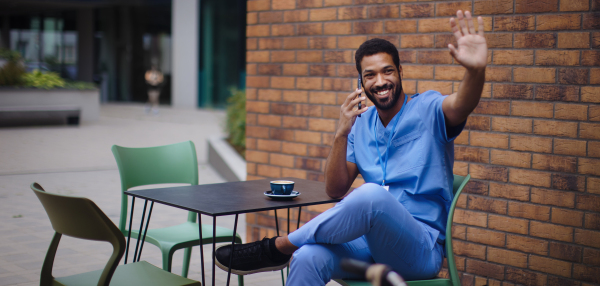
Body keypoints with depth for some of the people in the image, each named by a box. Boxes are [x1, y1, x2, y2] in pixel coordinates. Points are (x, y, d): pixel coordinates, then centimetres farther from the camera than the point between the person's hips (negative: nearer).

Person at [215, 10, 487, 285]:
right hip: (371, 239, 4)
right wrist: (341, 133, -9)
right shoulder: (361, 123, 12)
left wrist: (476, 69, -49)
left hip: (420, 249, -4)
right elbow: (335, 190, 6)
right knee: (308, 257, -31)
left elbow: (461, 105, -26)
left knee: (371, 194, -37)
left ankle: (277, 247, -18)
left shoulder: (428, 108, -1)